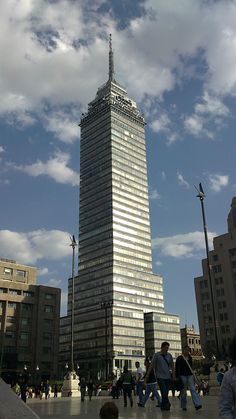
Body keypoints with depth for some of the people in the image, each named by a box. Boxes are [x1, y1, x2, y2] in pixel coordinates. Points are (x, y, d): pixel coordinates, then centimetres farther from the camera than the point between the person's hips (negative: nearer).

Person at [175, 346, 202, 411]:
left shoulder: (190, 358, 10)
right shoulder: (179, 358, -4)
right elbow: (176, 368, -3)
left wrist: (193, 375, 17)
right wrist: (177, 377, -7)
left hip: (190, 375, 4)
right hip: (182, 375, -3)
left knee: (193, 389, -8)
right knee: (183, 391, 3)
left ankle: (197, 404, -16)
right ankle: (183, 406, 14)